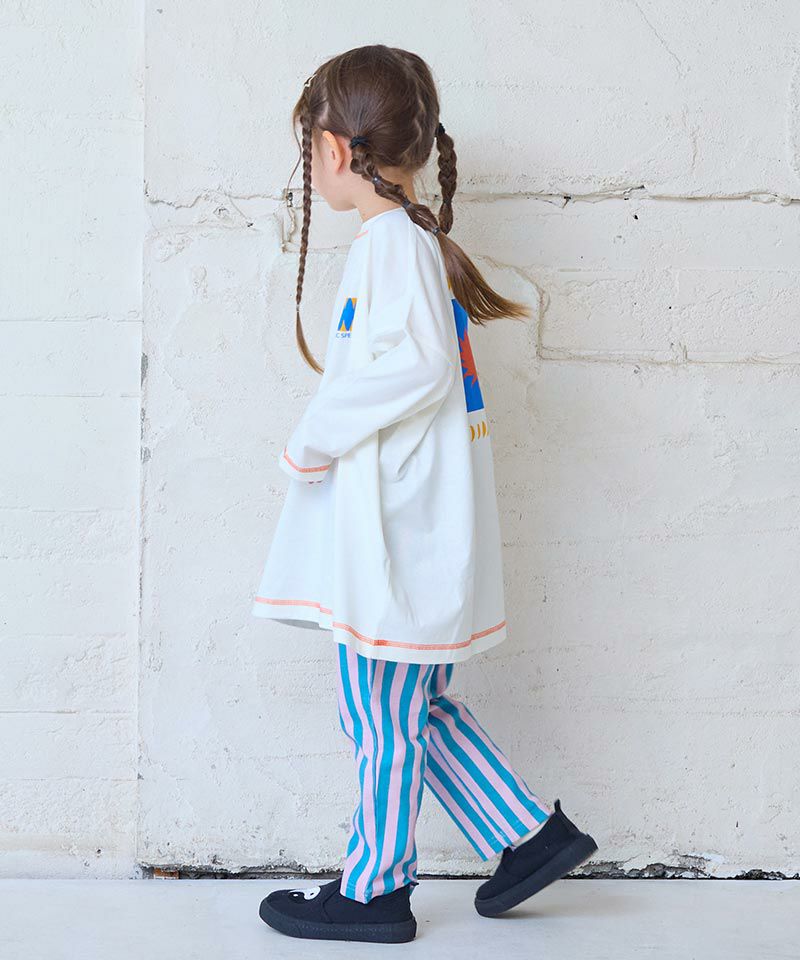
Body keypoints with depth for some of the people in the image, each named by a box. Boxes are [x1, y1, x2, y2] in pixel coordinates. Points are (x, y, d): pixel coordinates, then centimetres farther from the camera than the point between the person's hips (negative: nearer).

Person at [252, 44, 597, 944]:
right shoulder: (420, 238, 15)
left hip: (394, 530, -10)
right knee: (413, 706, 17)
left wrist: (314, 436, -18)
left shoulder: (391, 239, -14)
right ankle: (532, 833, 23)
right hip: (397, 524, 10)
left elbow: (420, 364, -26)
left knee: (384, 713, 3)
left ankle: (373, 890, 16)